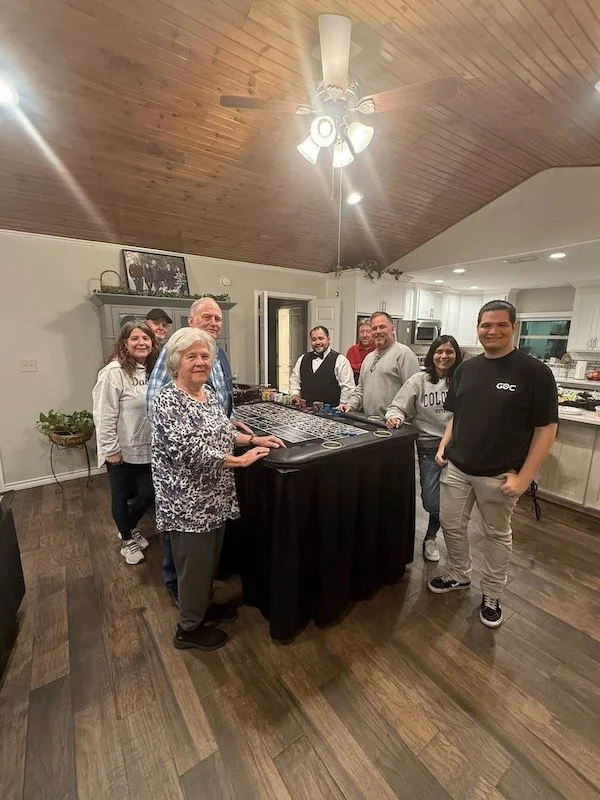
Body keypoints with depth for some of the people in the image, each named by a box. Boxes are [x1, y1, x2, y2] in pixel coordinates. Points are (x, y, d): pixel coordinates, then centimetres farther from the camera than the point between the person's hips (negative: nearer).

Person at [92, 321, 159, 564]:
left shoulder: (151, 370, 4)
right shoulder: (114, 372, -19)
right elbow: (104, 415, -19)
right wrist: (111, 449, -17)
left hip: (145, 448, 7)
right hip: (121, 451, -6)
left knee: (148, 494, 14)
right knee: (122, 496, 14)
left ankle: (130, 529, 43)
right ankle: (126, 540, 36)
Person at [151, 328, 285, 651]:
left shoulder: (209, 392, 5)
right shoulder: (167, 401, -20)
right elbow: (190, 451, -27)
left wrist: (254, 439, 3)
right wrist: (240, 461, -21)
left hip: (214, 497, 8)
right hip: (188, 502, -8)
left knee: (210, 559, 25)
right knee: (195, 564, 11)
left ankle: (204, 607, 49)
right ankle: (189, 628, 36)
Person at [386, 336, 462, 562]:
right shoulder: (419, 380, -3)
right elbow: (398, 407, -3)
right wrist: (394, 416, -24)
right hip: (429, 446, -1)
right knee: (432, 503, 3)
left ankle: (430, 537, 38)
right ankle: (431, 537, 36)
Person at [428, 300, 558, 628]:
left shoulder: (534, 372, -11)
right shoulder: (466, 368, 4)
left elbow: (546, 429, -10)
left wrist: (524, 476, -14)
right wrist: (443, 446, 1)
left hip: (500, 475, -4)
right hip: (456, 468, 5)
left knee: (497, 535, 16)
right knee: (451, 525, 15)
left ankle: (492, 595, 37)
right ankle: (459, 575, 41)